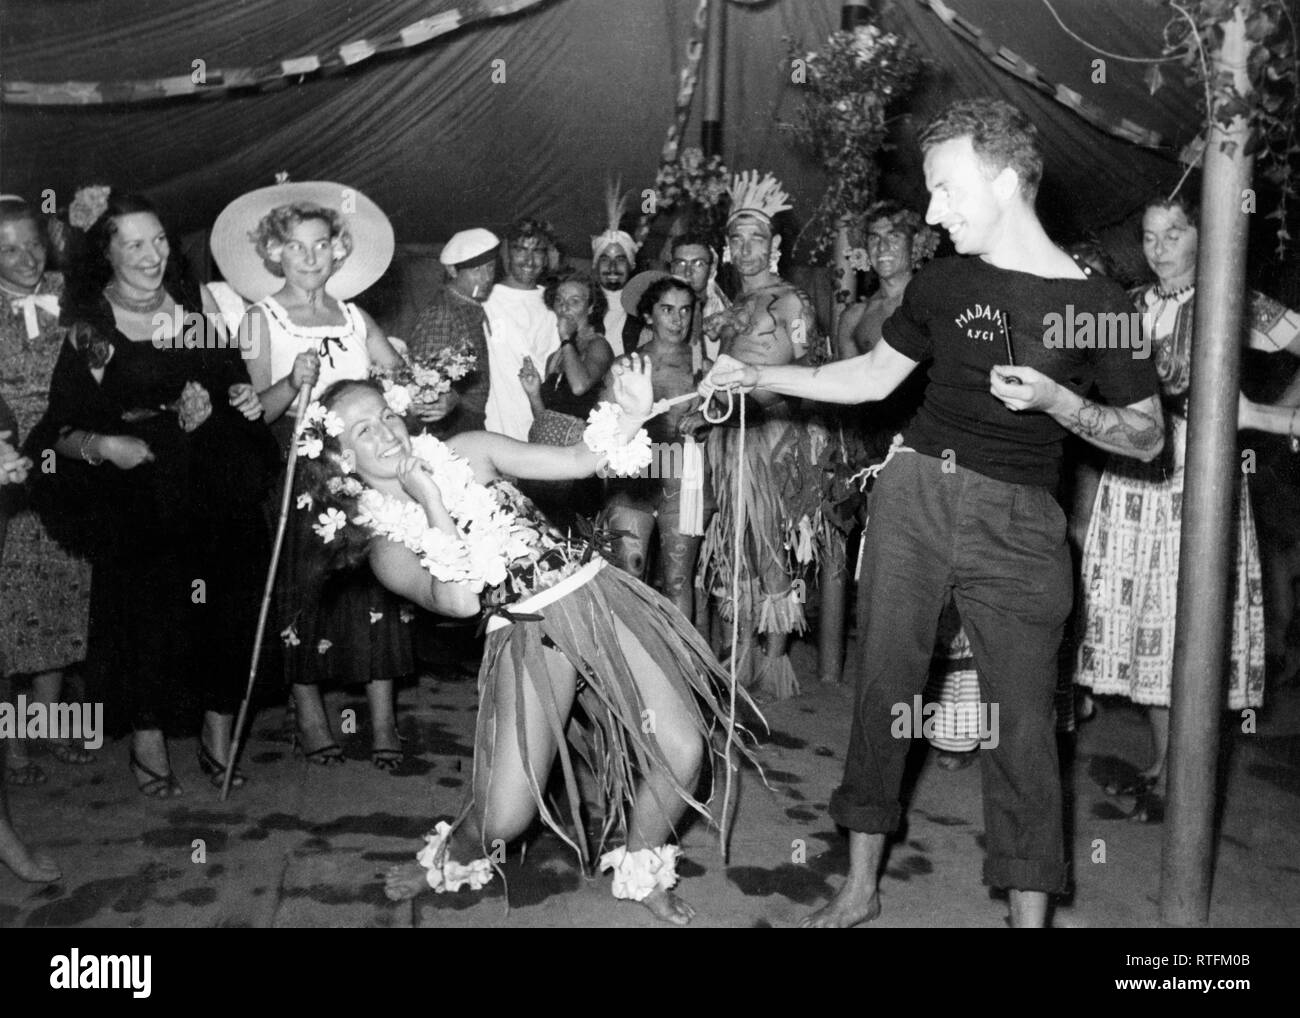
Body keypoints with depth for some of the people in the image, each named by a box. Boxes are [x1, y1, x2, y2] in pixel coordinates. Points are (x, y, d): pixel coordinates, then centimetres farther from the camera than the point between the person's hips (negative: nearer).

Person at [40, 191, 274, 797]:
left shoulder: (196, 306, 9)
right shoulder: (87, 327, 0)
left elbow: (234, 379, 17)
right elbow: (59, 428, -2)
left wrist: (244, 399, -4)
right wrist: (101, 444, -20)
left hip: (216, 495, 3)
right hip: (132, 506, -3)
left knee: (228, 604, 3)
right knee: (143, 611, -3)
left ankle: (218, 739, 18)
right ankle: (148, 742, 16)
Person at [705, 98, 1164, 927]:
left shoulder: (1096, 303, -4)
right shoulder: (942, 284, 8)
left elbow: (1149, 438, 0)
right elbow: (871, 378, 20)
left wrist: (1057, 400, -16)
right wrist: (758, 376, 14)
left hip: (1018, 522, -3)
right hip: (914, 491, 4)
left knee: (1022, 720, -3)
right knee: (883, 685, 6)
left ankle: (1030, 914, 10)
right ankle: (861, 887, 21)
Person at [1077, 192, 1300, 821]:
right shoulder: (1131, 307, 10)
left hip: (1198, 480, -4)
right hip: (1132, 480, 4)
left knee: (1187, 627, -2)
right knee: (1144, 626, 8)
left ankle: (1174, 780, 7)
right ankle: (1157, 762, 20)